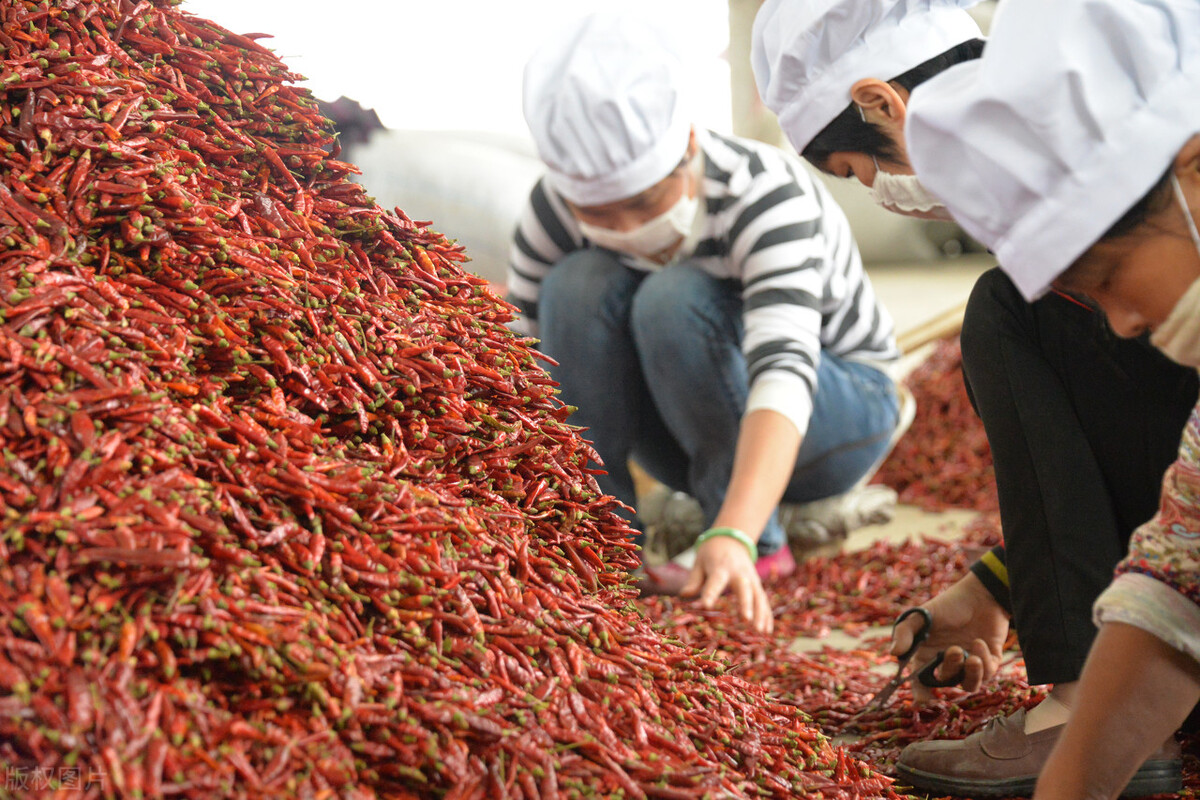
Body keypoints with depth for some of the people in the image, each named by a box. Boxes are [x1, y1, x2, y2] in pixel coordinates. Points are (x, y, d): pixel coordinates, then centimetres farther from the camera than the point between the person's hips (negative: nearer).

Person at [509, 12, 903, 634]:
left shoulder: (764, 197, -32)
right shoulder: (559, 211, -19)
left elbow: (784, 376, -46)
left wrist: (731, 537, -61)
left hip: (839, 415, -3)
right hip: (697, 435, 4)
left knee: (675, 298, -34)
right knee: (578, 285, -26)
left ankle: (756, 542, -18)